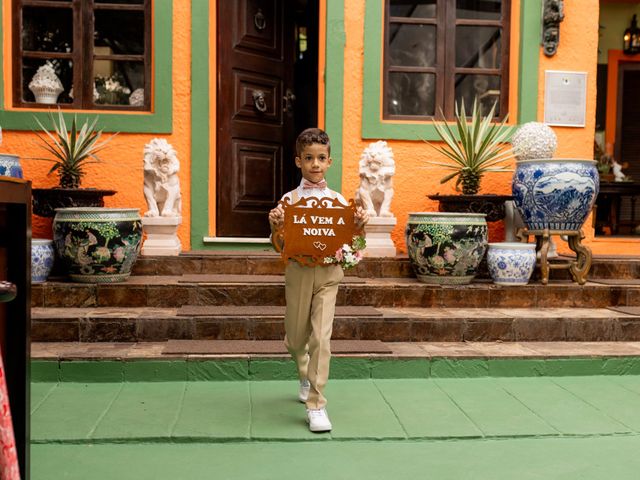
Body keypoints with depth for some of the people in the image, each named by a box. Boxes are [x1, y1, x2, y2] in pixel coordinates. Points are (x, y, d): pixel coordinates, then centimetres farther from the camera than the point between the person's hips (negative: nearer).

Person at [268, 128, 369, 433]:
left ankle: (316, 405, 1)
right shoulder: (289, 199, -2)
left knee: (321, 337, -9)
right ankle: (306, 375, 47)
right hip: (298, 272, 1)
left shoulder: (338, 200, 2)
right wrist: (274, 225, -21)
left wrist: (359, 225, -14)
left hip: (328, 273, 0)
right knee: (295, 338, 13)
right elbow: (279, 246, -2)